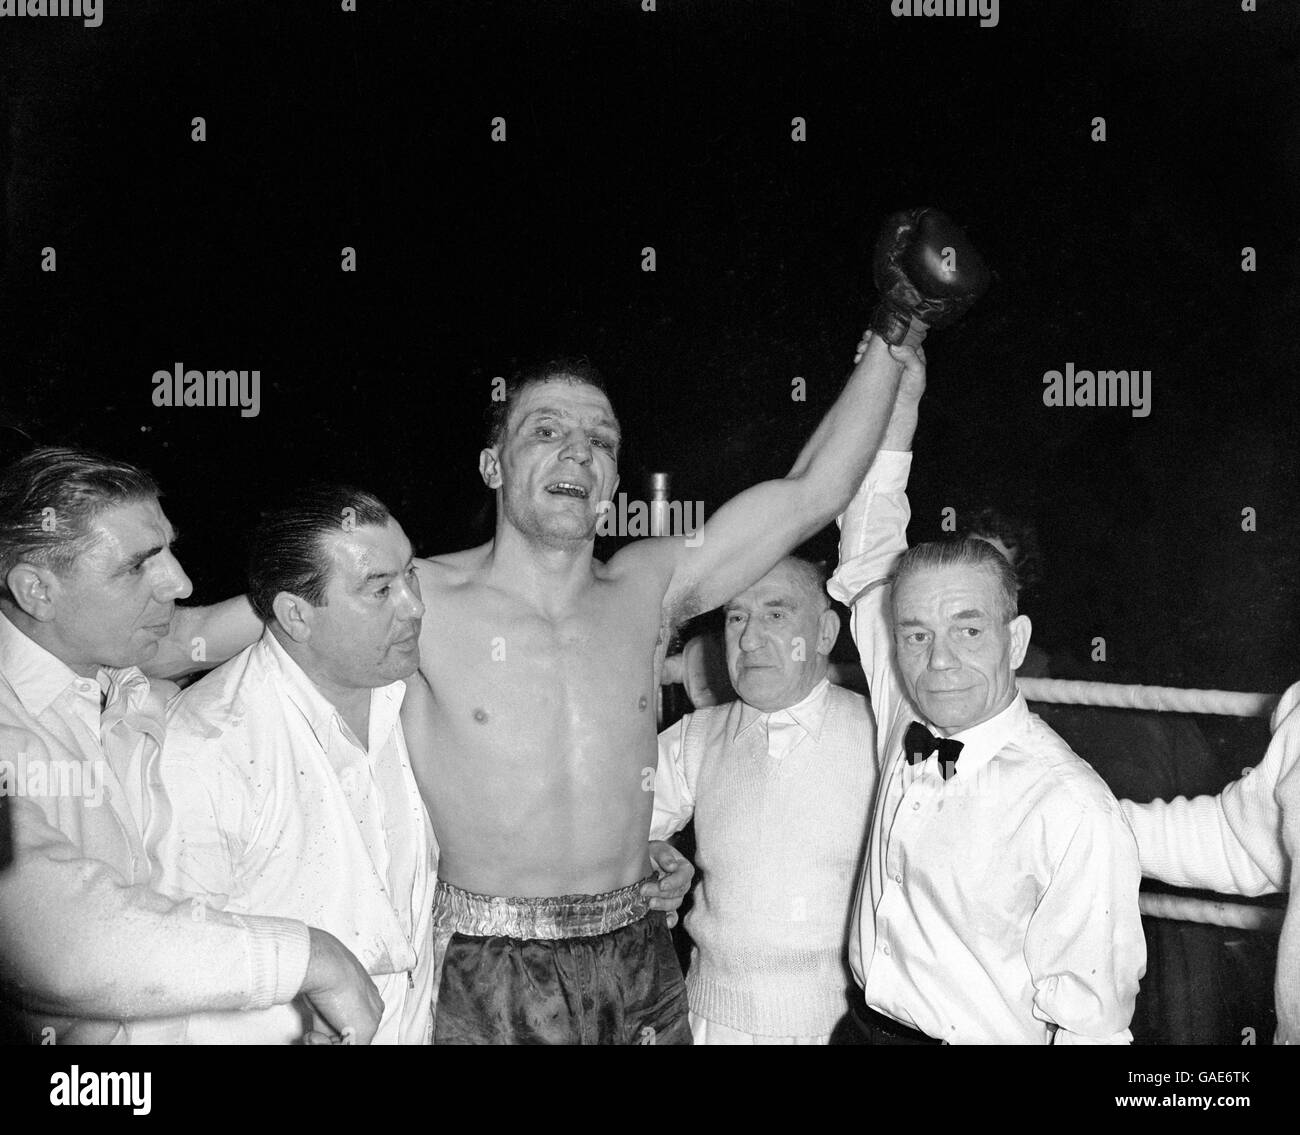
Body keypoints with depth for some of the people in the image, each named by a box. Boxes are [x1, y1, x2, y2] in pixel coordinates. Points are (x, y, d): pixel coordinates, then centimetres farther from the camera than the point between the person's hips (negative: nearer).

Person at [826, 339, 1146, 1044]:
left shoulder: (1072, 813, -24)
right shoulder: (903, 717, -6)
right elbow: (865, 563, 2)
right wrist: (898, 400, -2)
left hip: (987, 1039, -5)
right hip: (862, 1025, 6)